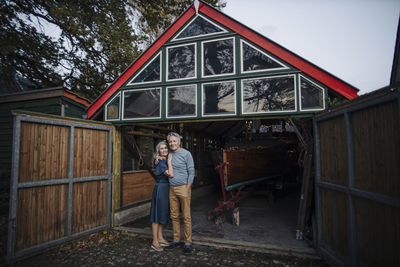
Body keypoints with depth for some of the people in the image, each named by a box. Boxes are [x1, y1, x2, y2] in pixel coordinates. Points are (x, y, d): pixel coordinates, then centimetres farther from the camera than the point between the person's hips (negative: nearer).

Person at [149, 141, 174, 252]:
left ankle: (160, 238, 25)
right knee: (157, 214, -1)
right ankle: (155, 241, 8)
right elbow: (171, 174, -26)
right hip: (160, 189, -9)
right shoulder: (161, 162, -16)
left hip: (166, 189, 9)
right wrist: (169, 161, -18)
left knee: (163, 214, 14)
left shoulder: (166, 161, 10)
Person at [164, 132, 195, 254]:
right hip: (171, 189, 6)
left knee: (186, 217, -1)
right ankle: (176, 240, 23)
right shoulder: (168, 153, 10)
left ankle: (188, 243, 9)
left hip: (183, 187, -6)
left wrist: (187, 189, -13)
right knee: (174, 216, 11)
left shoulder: (186, 154, -7)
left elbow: (191, 172, -7)